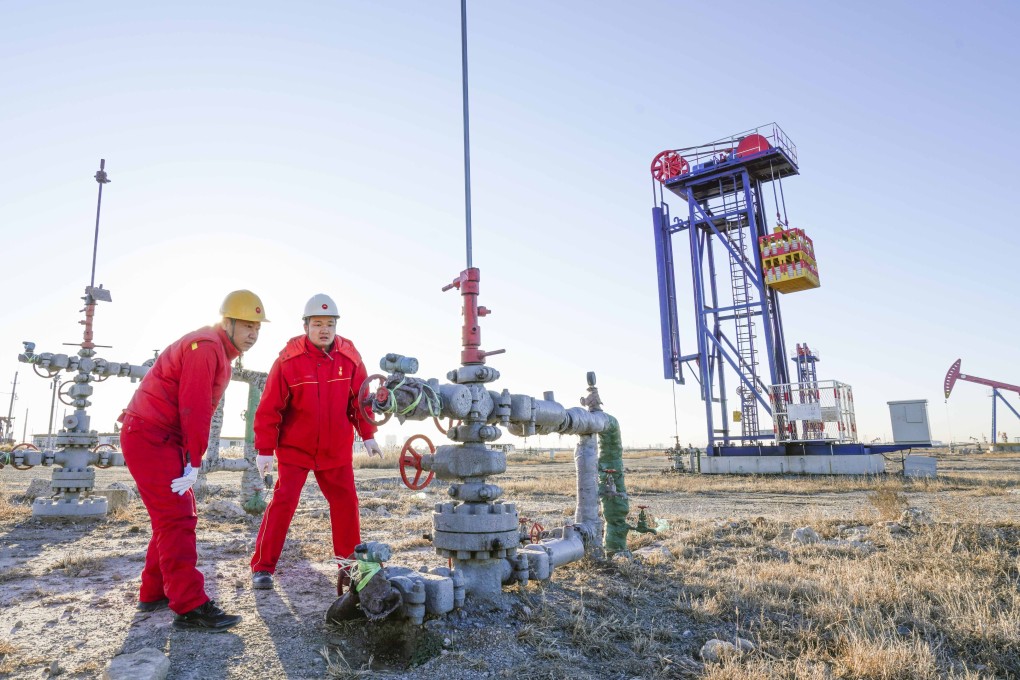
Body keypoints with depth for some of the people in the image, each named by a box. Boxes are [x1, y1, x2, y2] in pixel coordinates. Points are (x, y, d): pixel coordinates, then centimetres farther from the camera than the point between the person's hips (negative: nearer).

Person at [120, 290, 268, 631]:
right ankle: (191, 608, -10)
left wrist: (192, 459, 5)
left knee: (178, 517, 14)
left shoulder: (218, 352, 17)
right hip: (150, 437, -10)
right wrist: (194, 462, -18)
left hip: (163, 440, 10)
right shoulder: (205, 347, -15)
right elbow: (194, 409, -21)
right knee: (177, 520, -12)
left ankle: (154, 593, 24)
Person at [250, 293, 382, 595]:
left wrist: (367, 435, 1)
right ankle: (262, 568, 10)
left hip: (337, 450, 3)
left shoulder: (349, 357, -7)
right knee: (282, 503, -6)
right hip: (295, 449, -3)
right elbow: (269, 408, -11)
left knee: (346, 503, 9)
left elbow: (361, 399, 3)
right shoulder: (288, 360, -15)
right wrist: (264, 449, -10)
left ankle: (348, 563, 27)